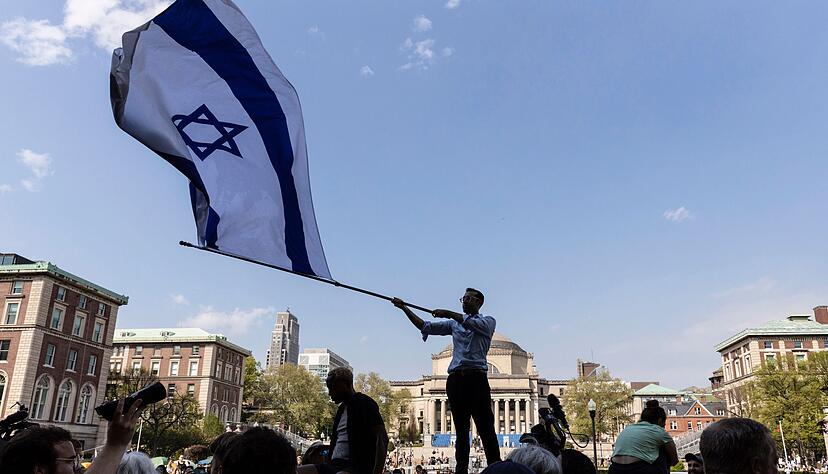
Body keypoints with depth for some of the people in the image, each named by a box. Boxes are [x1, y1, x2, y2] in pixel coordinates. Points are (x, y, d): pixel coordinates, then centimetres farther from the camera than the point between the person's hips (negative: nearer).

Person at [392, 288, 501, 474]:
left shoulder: (488, 321, 11)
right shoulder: (454, 323, 21)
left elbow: (474, 324, -12)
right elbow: (425, 326, 13)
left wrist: (449, 313, -13)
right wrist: (404, 308, 5)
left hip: (477, 377, -4)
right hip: (456, 378, 4)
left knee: (486, 427, -6)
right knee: (461, 430, 7)